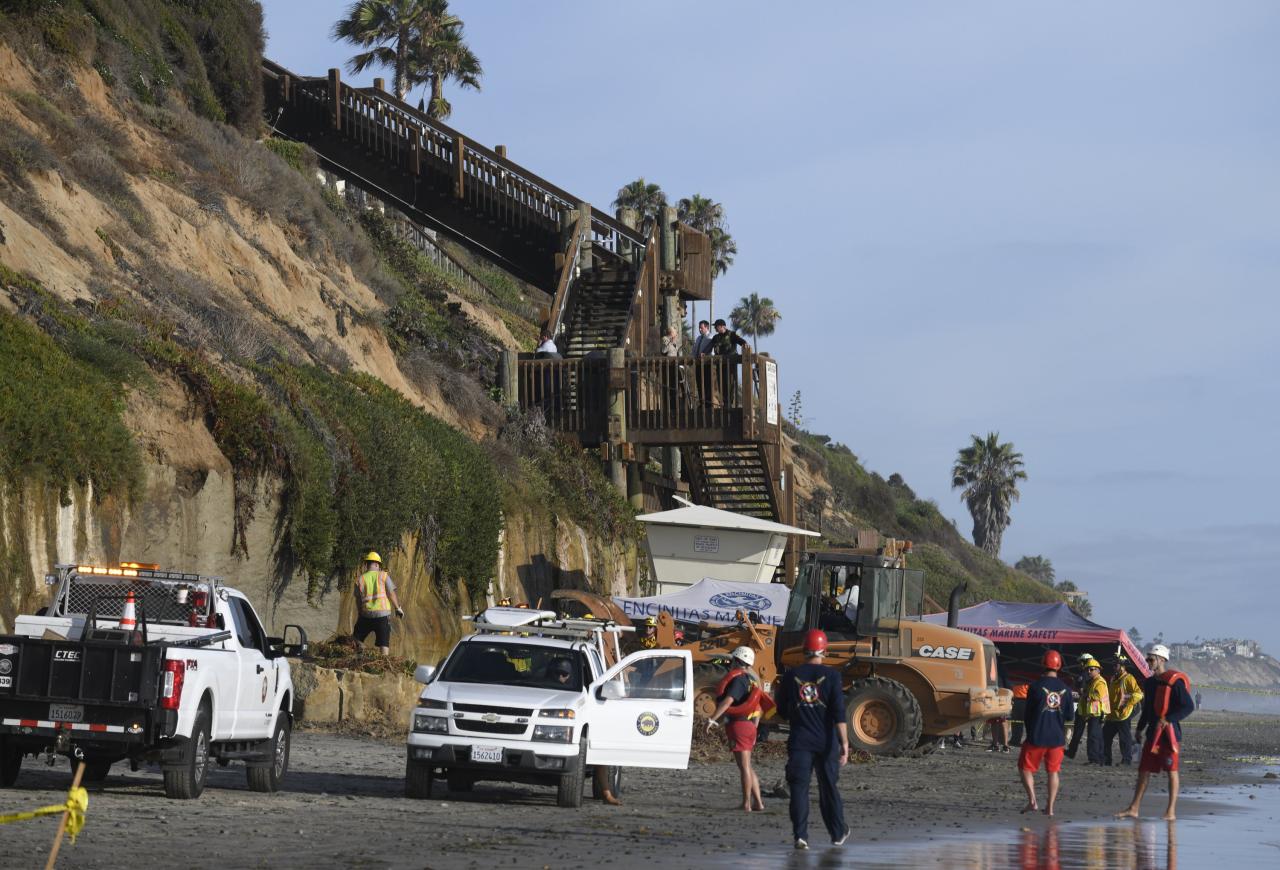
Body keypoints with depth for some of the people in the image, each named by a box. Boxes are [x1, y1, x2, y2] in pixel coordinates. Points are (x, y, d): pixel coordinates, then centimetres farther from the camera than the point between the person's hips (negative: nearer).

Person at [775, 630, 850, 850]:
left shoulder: (791, 676, 1)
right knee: (829, 787, 13)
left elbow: (782, 712, 10)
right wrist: (845, 743, -11)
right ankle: (838, 833, 25)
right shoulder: (831, 675, -6)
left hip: (799, 741, 0)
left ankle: (801, 835, -12)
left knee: (799, 789, -1)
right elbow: (839, 713, -11)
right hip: (826, 742, 0)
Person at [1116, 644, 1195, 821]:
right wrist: (1140, 728, 21)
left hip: (1169, 734, -8)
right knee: (1143, 770, 7)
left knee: (1172, 771, 0)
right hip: (1152, 733, 8)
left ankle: (1171, 811, 4)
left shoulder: (1174, 681, -11)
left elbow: (1189, 706, -16)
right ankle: (1134, 809, 10)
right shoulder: (1150, 682, 14)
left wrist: (1167, 720, -23)